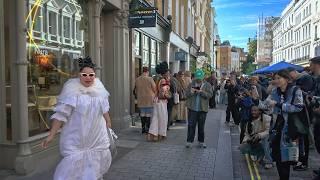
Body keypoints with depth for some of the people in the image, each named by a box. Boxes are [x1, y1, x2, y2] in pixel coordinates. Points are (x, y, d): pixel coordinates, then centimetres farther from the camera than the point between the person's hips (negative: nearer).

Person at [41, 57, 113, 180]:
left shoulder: (98, 87, -1)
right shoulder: (72, 89, -17)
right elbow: (61, 114, -17)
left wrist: (108, 121, 21)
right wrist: (51, 135, -20)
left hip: (97, 136, 5)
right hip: (77, 137, -5)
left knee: (101, 158, 18)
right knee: (72, 165, -7)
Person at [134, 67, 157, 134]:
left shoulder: (137, 79, 2)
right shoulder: (150, 79, -12)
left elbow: (136, 90, 12)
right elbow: (155, 89, -6)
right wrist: (154, 95, 13)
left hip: (141, 100, 4)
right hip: (149, 100, -4)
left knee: (142, 114, 12)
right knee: (148, 114, 2)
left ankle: (143, 128, 16)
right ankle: (147, 128, 3)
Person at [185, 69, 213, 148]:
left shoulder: (207, 85, 3)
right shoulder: (191, 84, 7)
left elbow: (210, 95, -8)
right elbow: (187, 94, 5)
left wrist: (201, 92, -21)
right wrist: (191, 92, -16)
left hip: (202, 109, 0)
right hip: (192, 108, 0)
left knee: (201, 126, 9)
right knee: (191, 125, -1)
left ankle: (201, 141, 20)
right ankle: (189, 141, 6)